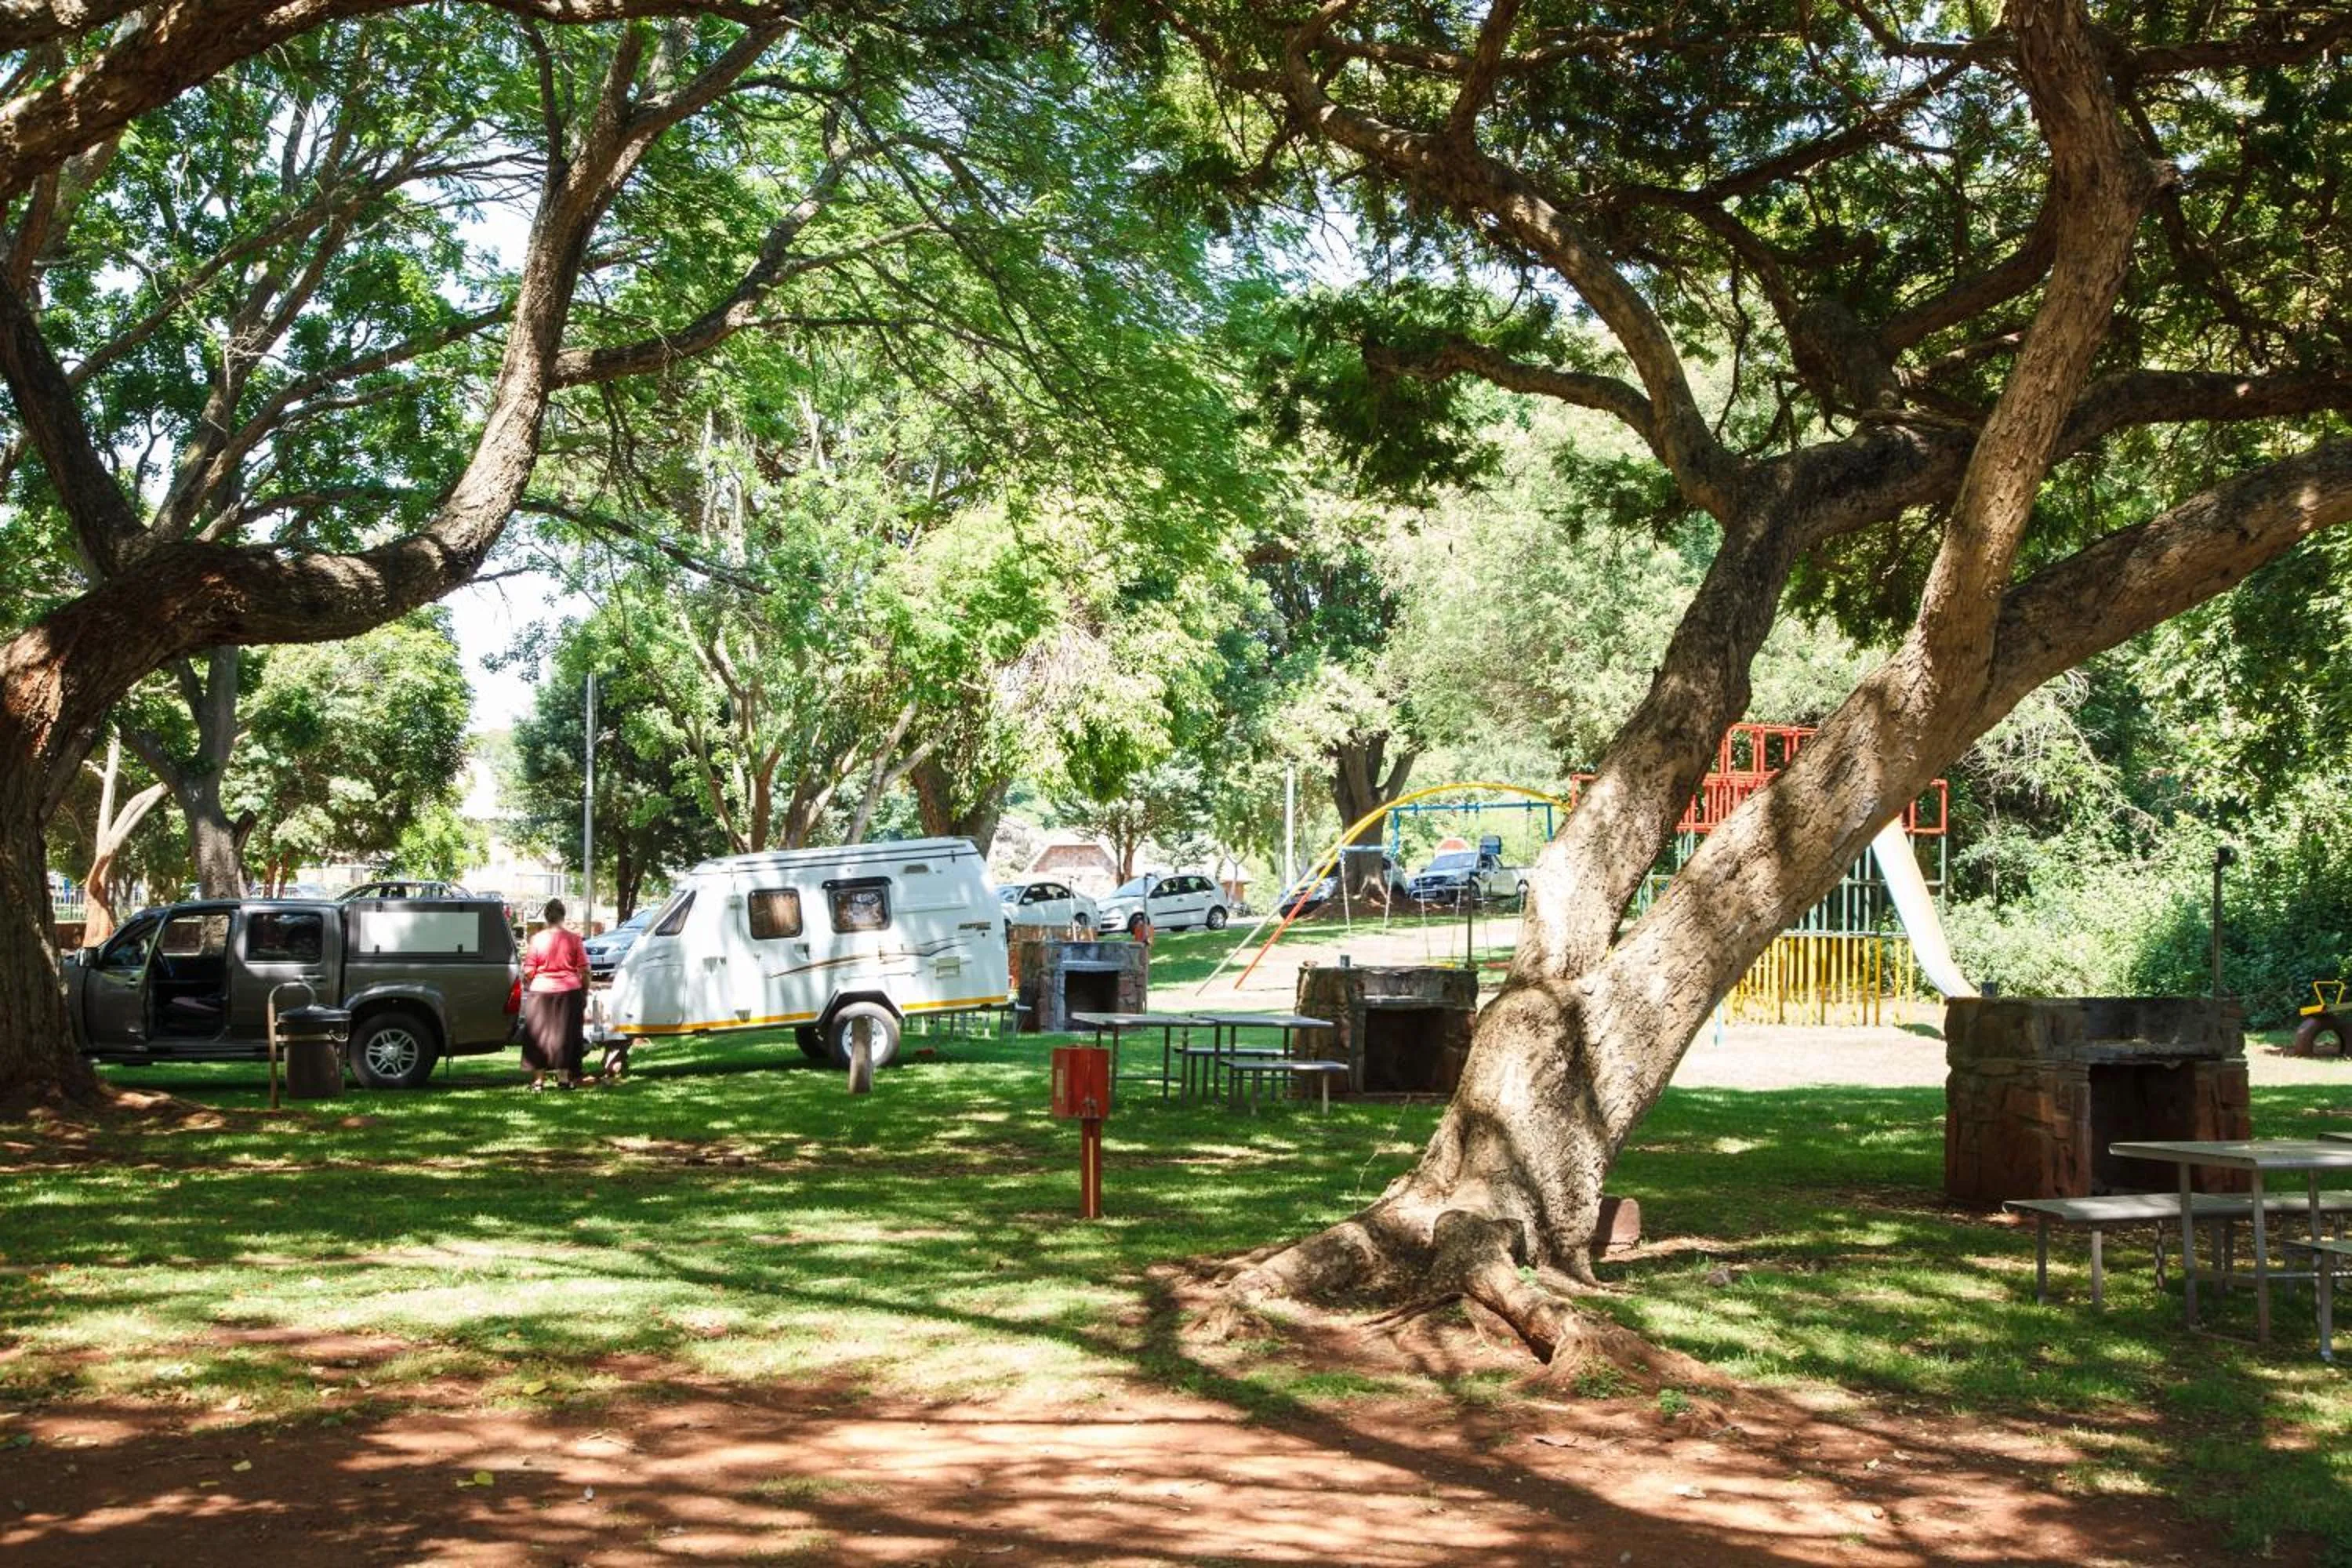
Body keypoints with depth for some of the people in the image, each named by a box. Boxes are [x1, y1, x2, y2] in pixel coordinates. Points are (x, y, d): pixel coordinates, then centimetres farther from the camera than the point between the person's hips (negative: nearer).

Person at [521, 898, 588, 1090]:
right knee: (565, 1035, 10)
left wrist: (527, 988, 14)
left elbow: (528, 972, -5)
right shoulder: (573, 939, -4)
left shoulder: (537, 940, -6)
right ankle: (564, 1077, 12)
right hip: (569, 993, 1)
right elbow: (584, 970, -2)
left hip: (541, 992, -1)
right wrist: (585, 993, 10)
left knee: (540, 1037, 8)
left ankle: (539, 1079, 9)